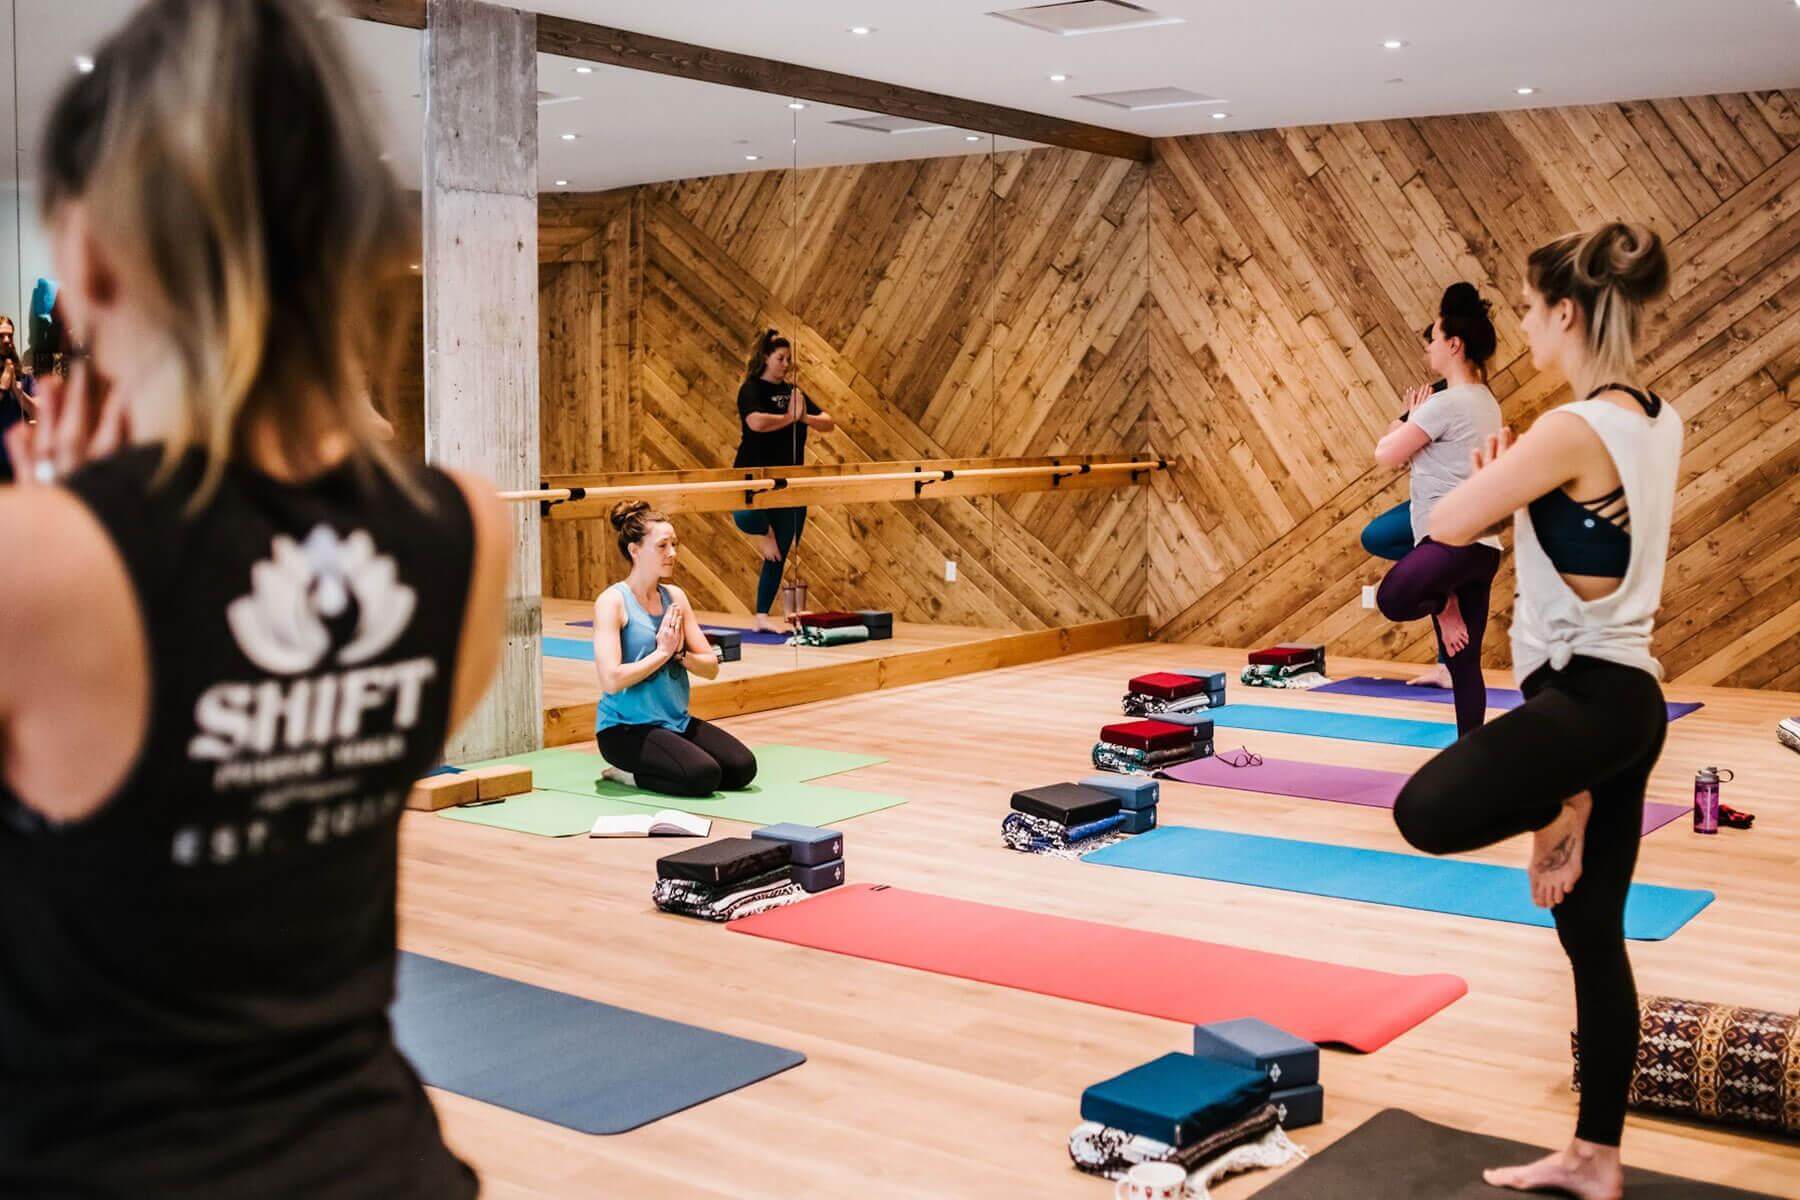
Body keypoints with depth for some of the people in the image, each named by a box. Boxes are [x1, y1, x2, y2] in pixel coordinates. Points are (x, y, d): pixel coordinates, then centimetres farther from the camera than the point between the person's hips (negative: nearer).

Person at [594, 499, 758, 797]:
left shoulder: (675, 597, 8)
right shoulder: (612, 602, -12)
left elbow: (711, 668, 7)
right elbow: (611, 680, -23)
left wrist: (680, 653, -12)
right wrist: (662, 652, -15)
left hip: (676, 720, 7)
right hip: (625, 727, -7)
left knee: (742, 767, -10)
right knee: (704, 776, -27)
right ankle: (628, 773, -1)